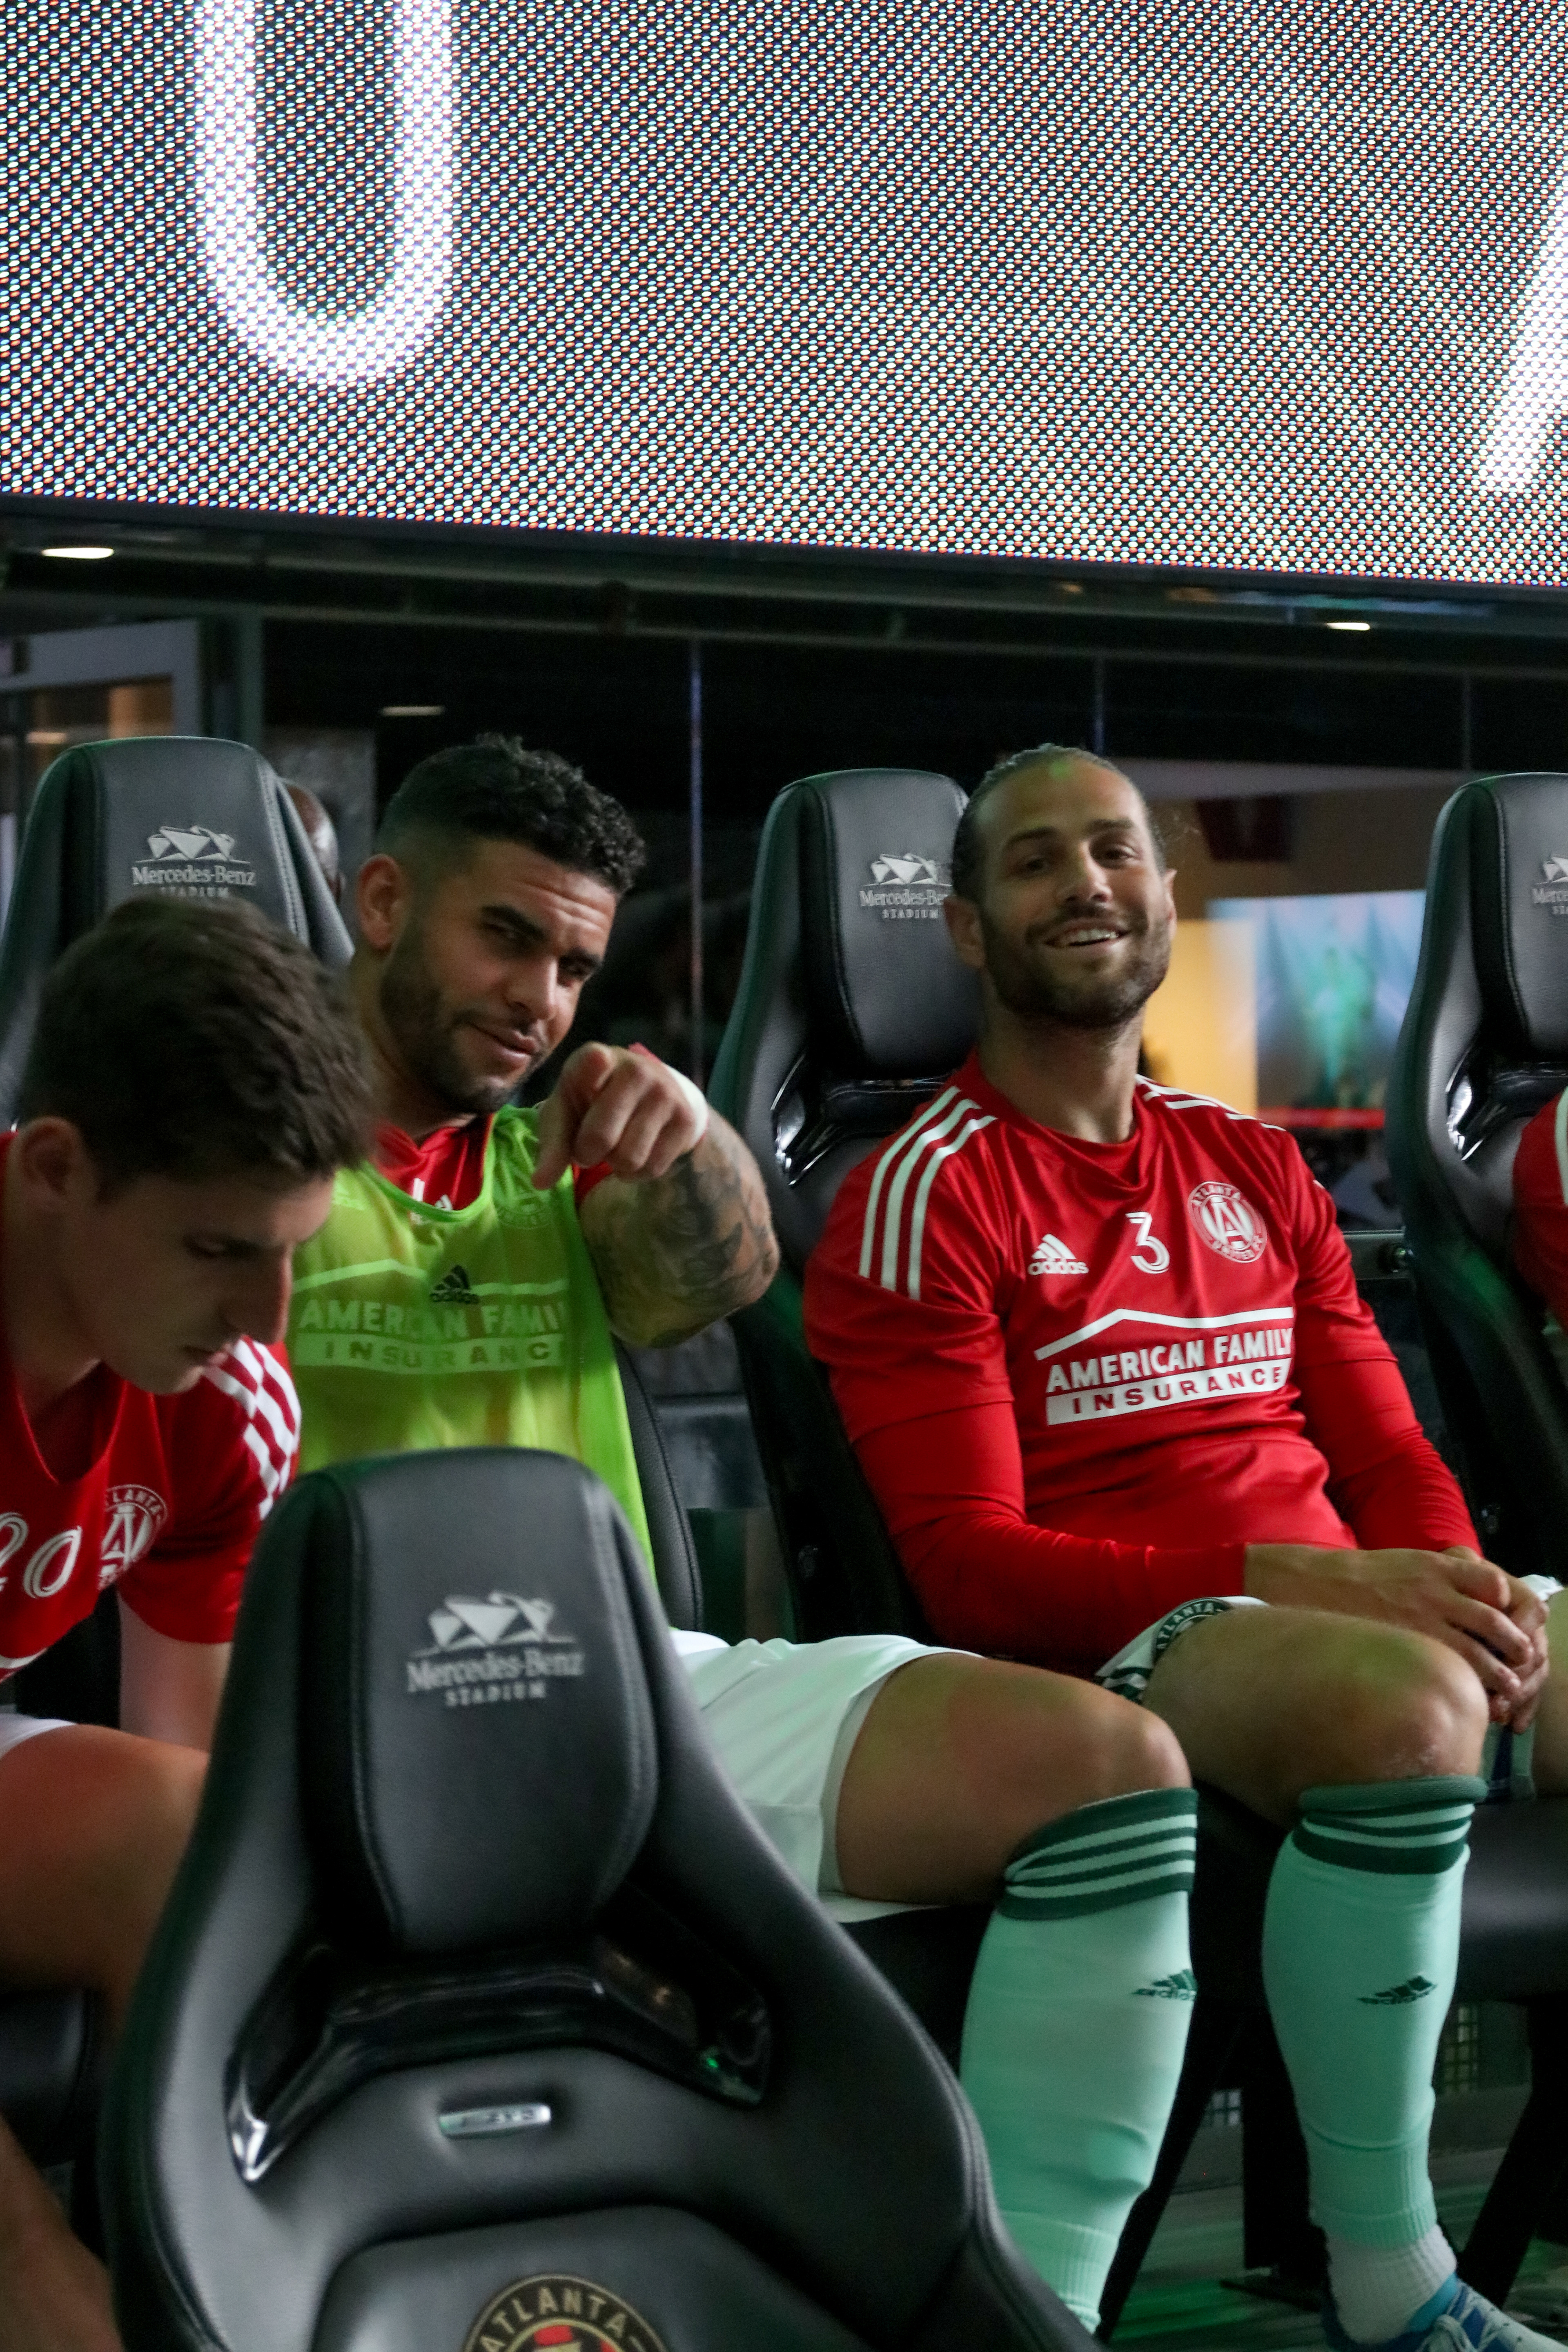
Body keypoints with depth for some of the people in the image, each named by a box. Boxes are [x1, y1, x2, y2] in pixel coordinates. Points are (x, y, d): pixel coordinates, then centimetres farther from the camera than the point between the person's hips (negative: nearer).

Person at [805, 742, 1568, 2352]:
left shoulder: (1254, 1170, 20)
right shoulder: (927, 1198, -1)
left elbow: (1389, 1455, 19)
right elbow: (971, 1562, -9)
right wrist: (1304, 1581, -19)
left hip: (1351, 1603, 7)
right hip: (1108, 1648, -7)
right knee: (1409, 1708, -37)